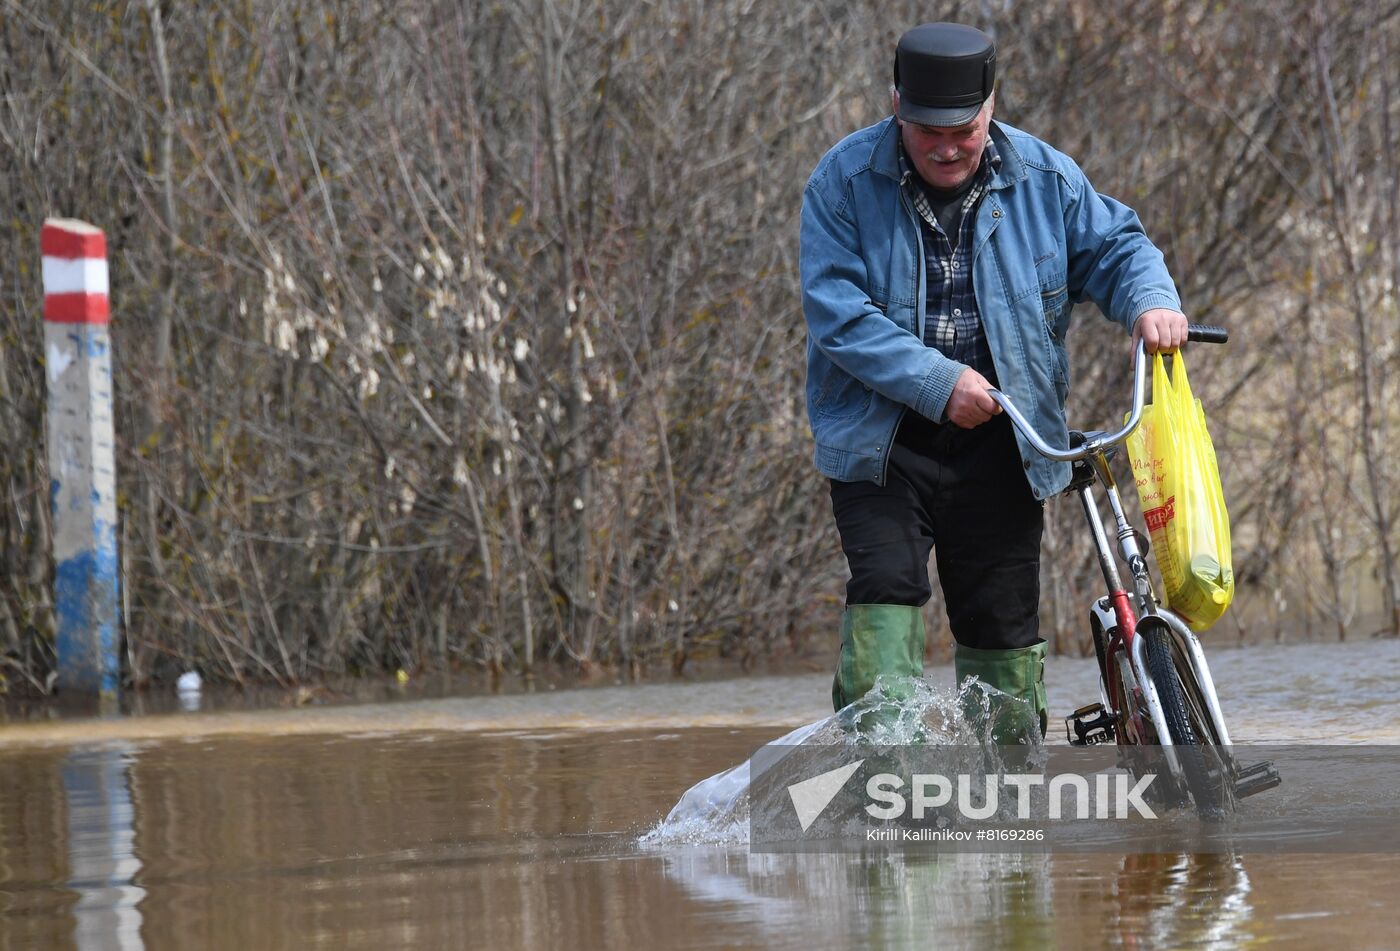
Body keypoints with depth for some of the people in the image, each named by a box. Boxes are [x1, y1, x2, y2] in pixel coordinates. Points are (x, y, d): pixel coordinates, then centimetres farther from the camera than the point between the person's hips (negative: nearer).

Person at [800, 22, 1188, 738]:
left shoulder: (1043, 178, 1)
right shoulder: (844, 181, -7)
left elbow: (1114, 244, 12)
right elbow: (837, 313, -14)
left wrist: (1149, 300, -13)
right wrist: (938, 382, -23)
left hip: (998, 448, 2)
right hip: (882, 444, -2)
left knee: (1005, 626, 6)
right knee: (884, 588, -19)